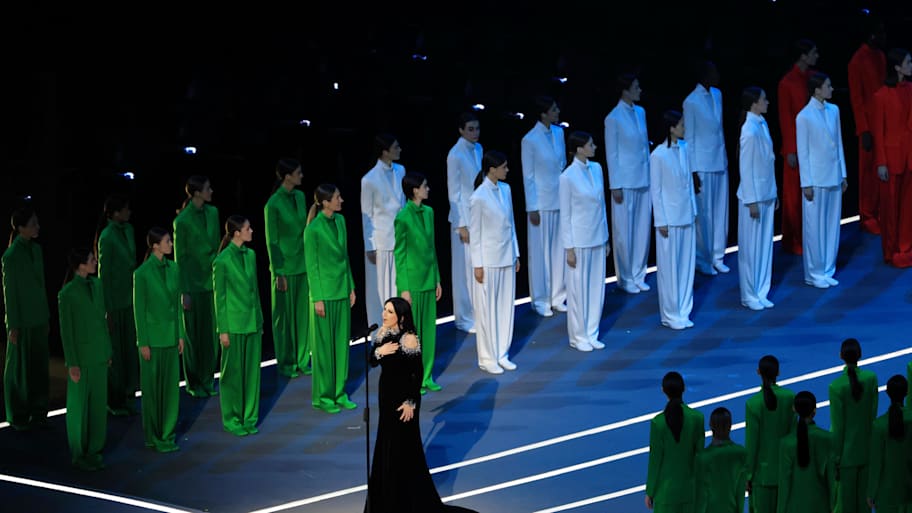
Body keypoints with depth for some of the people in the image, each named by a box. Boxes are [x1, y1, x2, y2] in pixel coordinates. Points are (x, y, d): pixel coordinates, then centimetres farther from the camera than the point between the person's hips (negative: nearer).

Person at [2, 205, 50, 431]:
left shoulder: (36, 249, 5)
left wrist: (46, 317, 14)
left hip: (39, 319, 6)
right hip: (22, 320, -6)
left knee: (39, 364, 11)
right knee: (20, 368, 5)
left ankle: (37, 411, 22)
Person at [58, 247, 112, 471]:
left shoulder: (97, 285, 4)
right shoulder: (67, 294, -14)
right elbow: (66, 330, -11)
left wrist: (108, 351, 13)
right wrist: (72, 364, -12)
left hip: (99, 354, 6)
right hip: (81, 355, -6)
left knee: (99, 402, 10)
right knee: (79, 405, 4)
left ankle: (94, 451, 21)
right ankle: (78, 455, 15)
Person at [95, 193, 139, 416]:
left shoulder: (128, 229, 5)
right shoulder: (107, 237, -17)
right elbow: (103, 274, -14)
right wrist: (108, 309, -12)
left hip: (130, 297, 7)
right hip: (116, 300, -7)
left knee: (130, 347, 13)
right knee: (115, 350, 3)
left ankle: (127, 396, 24)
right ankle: (114, 400, 15)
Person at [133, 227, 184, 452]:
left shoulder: (173, 269, 4)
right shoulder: (142, 273, -12)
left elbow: (178, 304, 11)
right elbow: (139, 309, -9)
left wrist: (181, 335, 10)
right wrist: (143, 343, -9)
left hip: (171, 335, 6)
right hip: (153, 336, -6)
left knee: (171, 385, 9)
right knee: (152, 387, 3)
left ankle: (167, 434, 19)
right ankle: (153, 437, 13)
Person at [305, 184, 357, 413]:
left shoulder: (340, 221, 6)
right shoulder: (313, 229, -15)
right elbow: (311, 266, -12)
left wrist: (351, 287, 14)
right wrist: (317, 299, -12)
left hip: (342, 291, 7)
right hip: (325, 293, -7)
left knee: (342, 342, 10)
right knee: (324, 345, 1)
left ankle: (339, 393, 19)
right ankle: (323, 397, 10)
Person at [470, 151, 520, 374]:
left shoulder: (505, 190, 4)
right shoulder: (478, 197, -16)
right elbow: (474, 233, -11)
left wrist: (516, 254, 12)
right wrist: (477, 265, -11)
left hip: (507, 257, 7)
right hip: (488, 260, -7)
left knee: (506, 306, 11)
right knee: (487, 310, 3)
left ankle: (501, 354, 21)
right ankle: (487, 358, 12)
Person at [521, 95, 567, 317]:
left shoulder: (558, 132, 2)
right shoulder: (530, 140, -14)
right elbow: (528, 176, -10)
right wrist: (532, 208, -9)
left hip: (560, 200, 5)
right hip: (542, 202, -5)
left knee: (559, 250, 12)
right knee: (541, 252, 4)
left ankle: (557, 297, 23)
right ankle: (541, 301, 15)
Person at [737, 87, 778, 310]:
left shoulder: (762, 124, 7)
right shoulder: (750, 131, -18)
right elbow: (745, 168, -17)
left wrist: (774, 193, 15)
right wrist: (752, 201, -16)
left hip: (767, 195, 8)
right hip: (754, 196, -8)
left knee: (765, 245, 12)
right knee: (751, 247, 2)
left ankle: (760, 293, 20)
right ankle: (749, 296, 12)